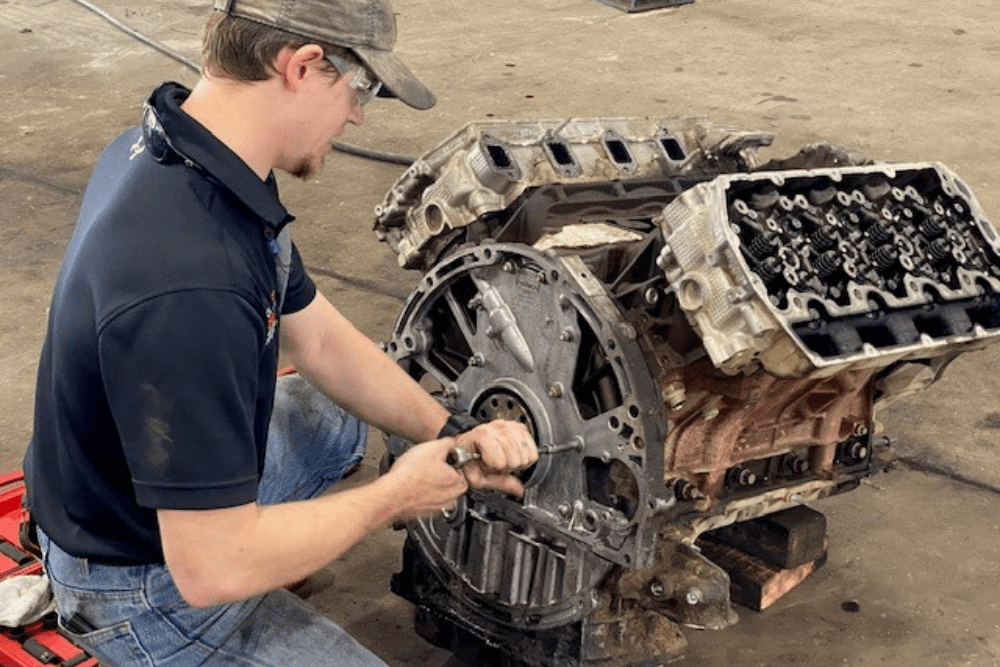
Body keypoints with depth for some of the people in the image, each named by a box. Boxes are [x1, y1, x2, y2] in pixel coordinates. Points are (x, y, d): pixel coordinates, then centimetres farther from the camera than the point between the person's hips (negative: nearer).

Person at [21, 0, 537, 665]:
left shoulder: (177, 148, -9)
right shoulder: (189, 291, -41)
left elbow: (319, 336, 1)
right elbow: (213, 568, -34)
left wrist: (453, 434, -8)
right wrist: (393, 497, -20)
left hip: (185, 465, 9)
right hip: (152, 583, -9)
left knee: (340, 419, 27)